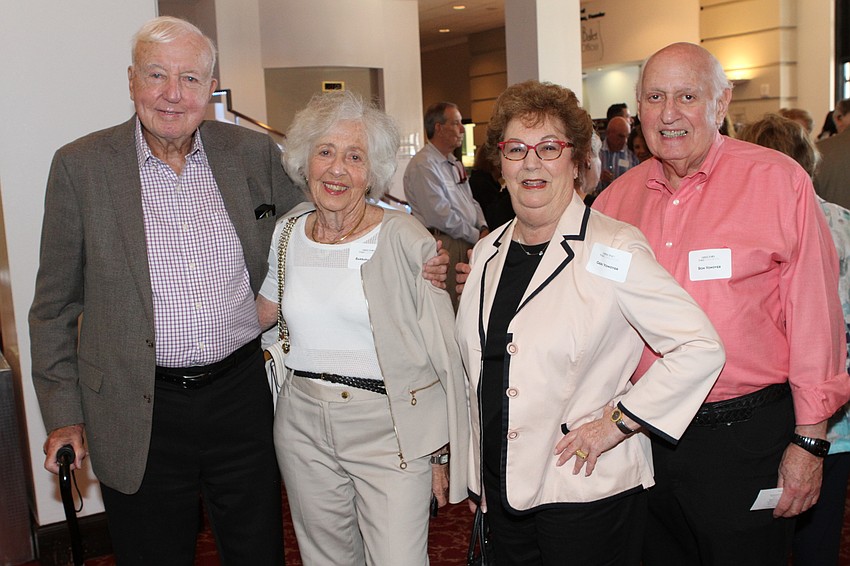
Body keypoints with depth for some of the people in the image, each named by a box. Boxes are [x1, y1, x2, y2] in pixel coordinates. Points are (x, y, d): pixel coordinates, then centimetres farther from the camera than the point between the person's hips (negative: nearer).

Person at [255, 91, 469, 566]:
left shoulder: (406, 240, -11)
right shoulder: (286, 233, 5)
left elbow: (444, 352, -8)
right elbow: (262, 313, 21)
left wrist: (444, 454, -7)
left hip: (389, 428, -4)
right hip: (304, 428, 5)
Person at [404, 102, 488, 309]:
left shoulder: (455, 163, 18)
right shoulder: (423, 165, -12)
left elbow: (470, 202, 23)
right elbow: (441, 216, -18)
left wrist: (483, 227, 4)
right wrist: (476, 236, -12)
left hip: (468, 243, 9)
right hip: (443, 244, -9)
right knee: (449, 306, -7)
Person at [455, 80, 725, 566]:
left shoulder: (613, 250, -13)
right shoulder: (488, 253, 7)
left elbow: (701, 347, -17)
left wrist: (616, 424, -16)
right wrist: (474, 478, 16)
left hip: (587, 493, -6)